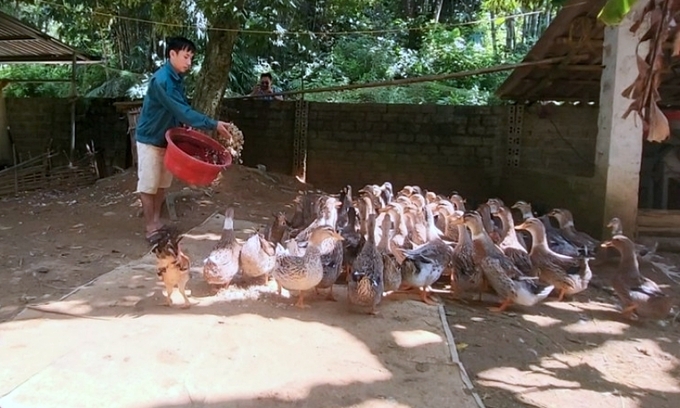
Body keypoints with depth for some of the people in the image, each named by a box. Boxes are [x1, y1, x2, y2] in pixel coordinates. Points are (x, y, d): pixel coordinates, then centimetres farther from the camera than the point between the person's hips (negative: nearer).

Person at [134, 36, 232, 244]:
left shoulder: (177, 79, 3)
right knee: (148, 185, 0)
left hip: (167, 139, 8)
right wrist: (213, 124, -35)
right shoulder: (161, 80, -26)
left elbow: (181, 108, 12)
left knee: (162, 183, 14)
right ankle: (151, 228, 9)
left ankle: (156, 221, 26)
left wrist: (185, 125, -9)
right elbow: (181, 111, -32)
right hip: (150, 139, -8)